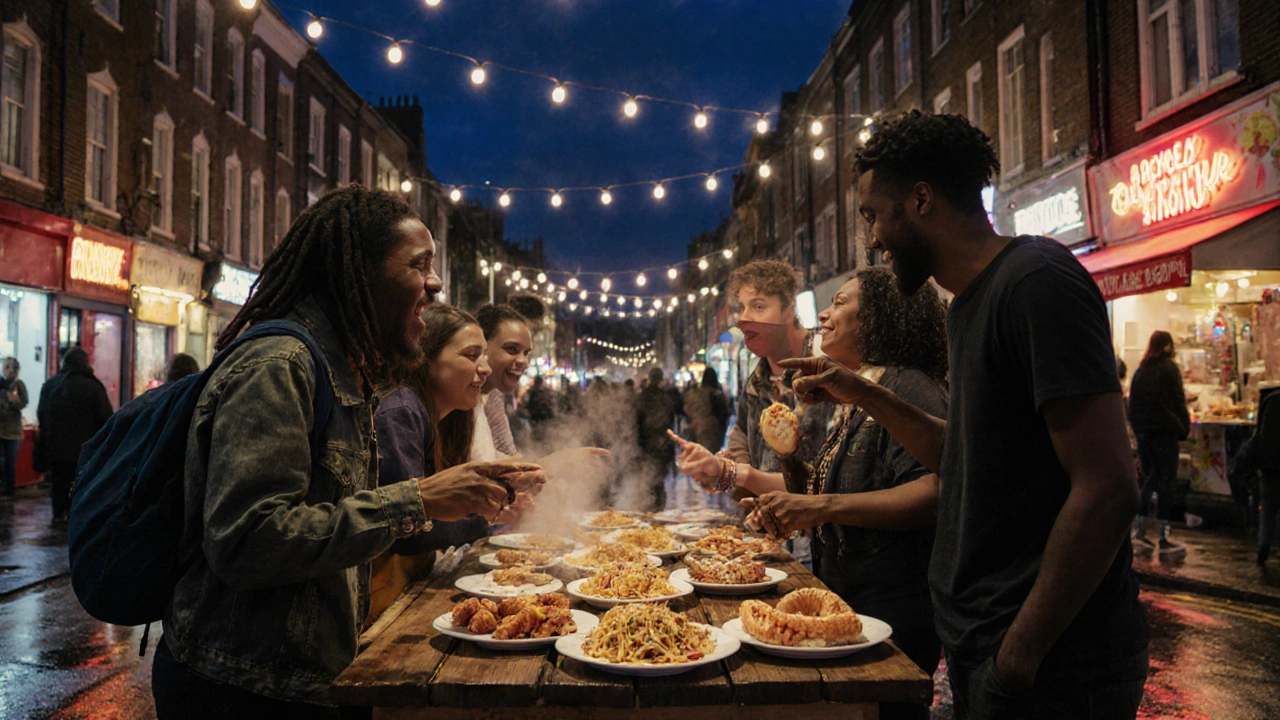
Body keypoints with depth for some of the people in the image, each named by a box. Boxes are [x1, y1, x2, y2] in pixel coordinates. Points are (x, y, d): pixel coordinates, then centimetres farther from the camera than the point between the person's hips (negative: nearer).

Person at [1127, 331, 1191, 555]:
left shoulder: (1140, 370, 11)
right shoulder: (1169, 368, -5)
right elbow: (1178, 400, -8)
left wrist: (1137, 427, 15)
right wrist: (1185, 427, 0)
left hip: (1142, 430, 6)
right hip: (1164, 429, -5)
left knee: (1150, 477, 14)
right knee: (1166, 480, -3)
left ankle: (1139, 529, 11)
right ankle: (1164, 539, -4)